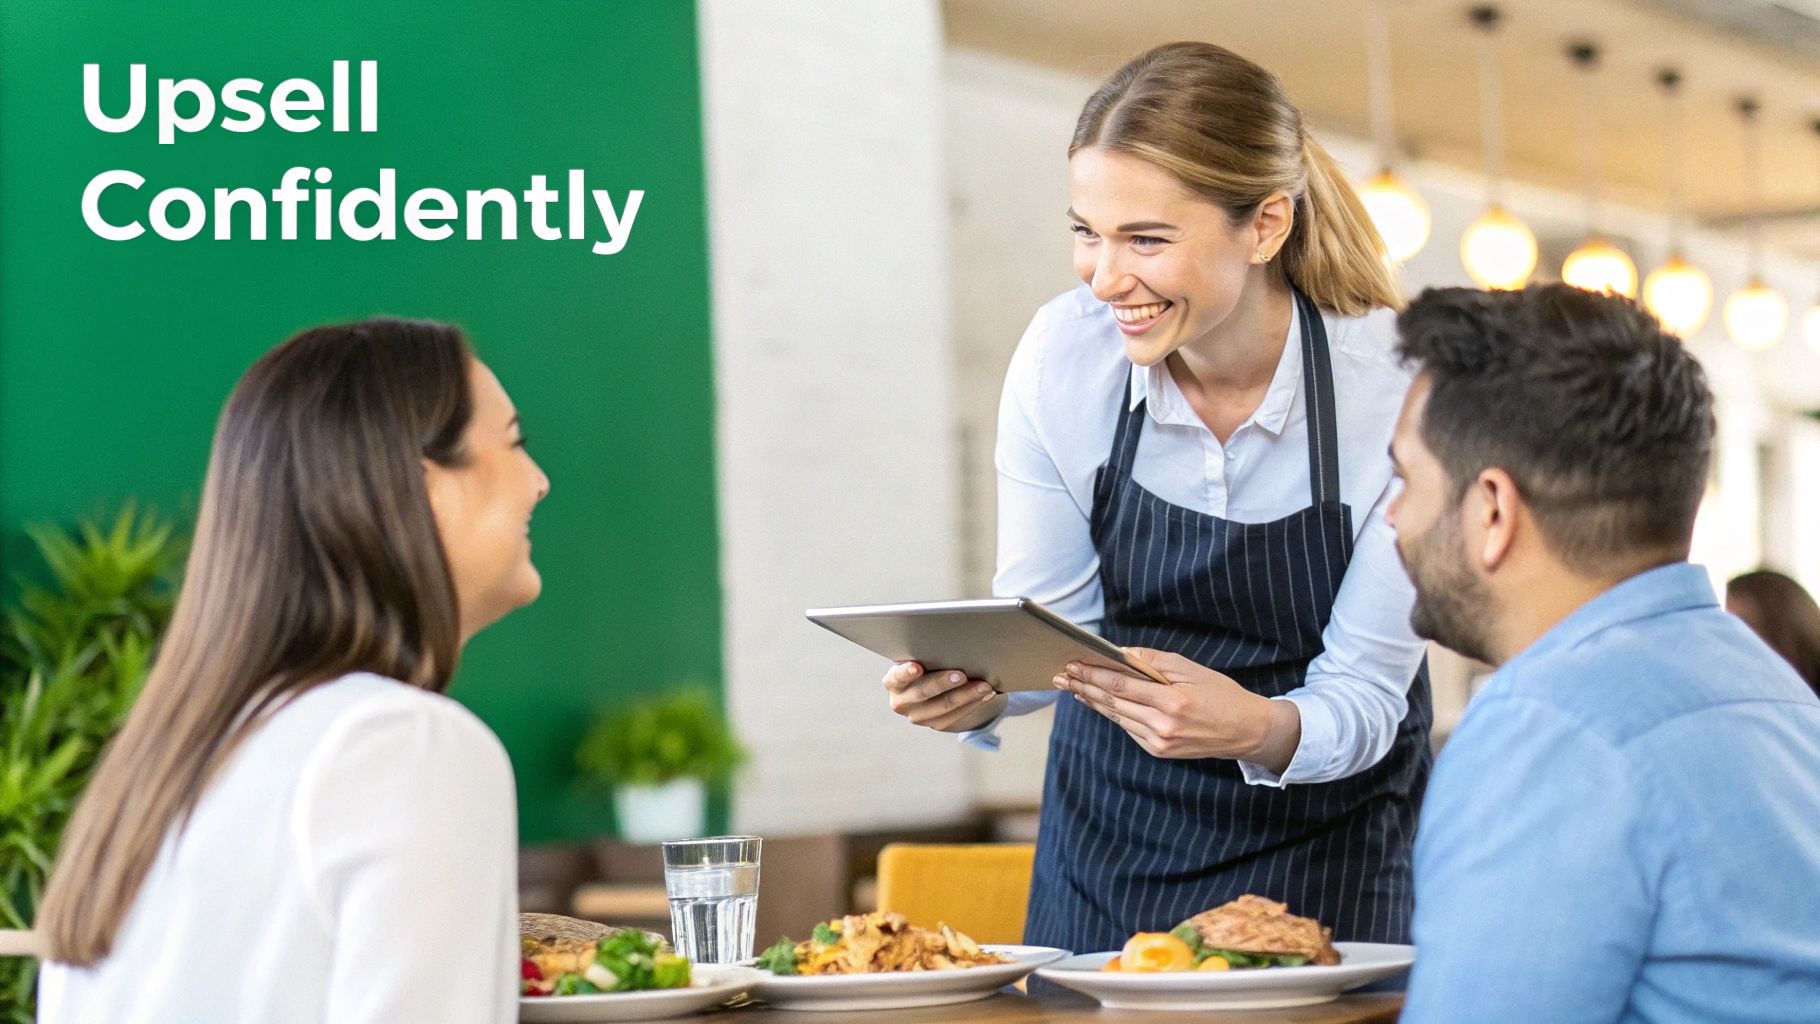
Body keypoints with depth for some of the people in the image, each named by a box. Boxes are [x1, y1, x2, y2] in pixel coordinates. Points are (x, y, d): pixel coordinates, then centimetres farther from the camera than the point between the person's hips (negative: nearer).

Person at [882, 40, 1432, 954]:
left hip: (1325, 833, -2)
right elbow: (1046, 620, -4)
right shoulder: (1060, 356, -15)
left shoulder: (1395, 388, -22)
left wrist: (1259, 730, -39)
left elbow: (1365, 699, -17)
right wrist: (978, 692, -26)